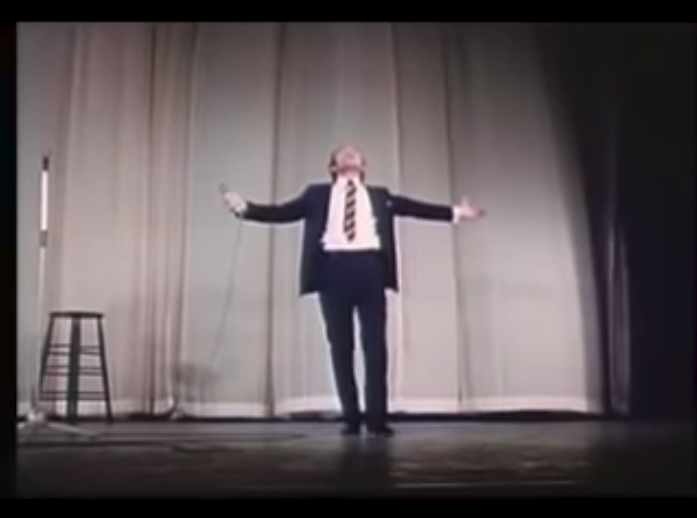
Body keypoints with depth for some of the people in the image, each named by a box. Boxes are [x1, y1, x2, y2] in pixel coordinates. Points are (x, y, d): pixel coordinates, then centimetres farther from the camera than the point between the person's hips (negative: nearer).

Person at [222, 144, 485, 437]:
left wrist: (454, 212, 9)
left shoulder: (379, 195, 21)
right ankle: (351, 417, 6)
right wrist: (246, 208, -2)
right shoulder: (318, 194, 18)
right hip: (334, 268, 0)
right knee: (340, 345, 1)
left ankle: (376, 417, -1)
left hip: (369, 268, 1)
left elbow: (417, 208, 16)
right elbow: (283, 212, 9)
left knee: (375, 344, -3)